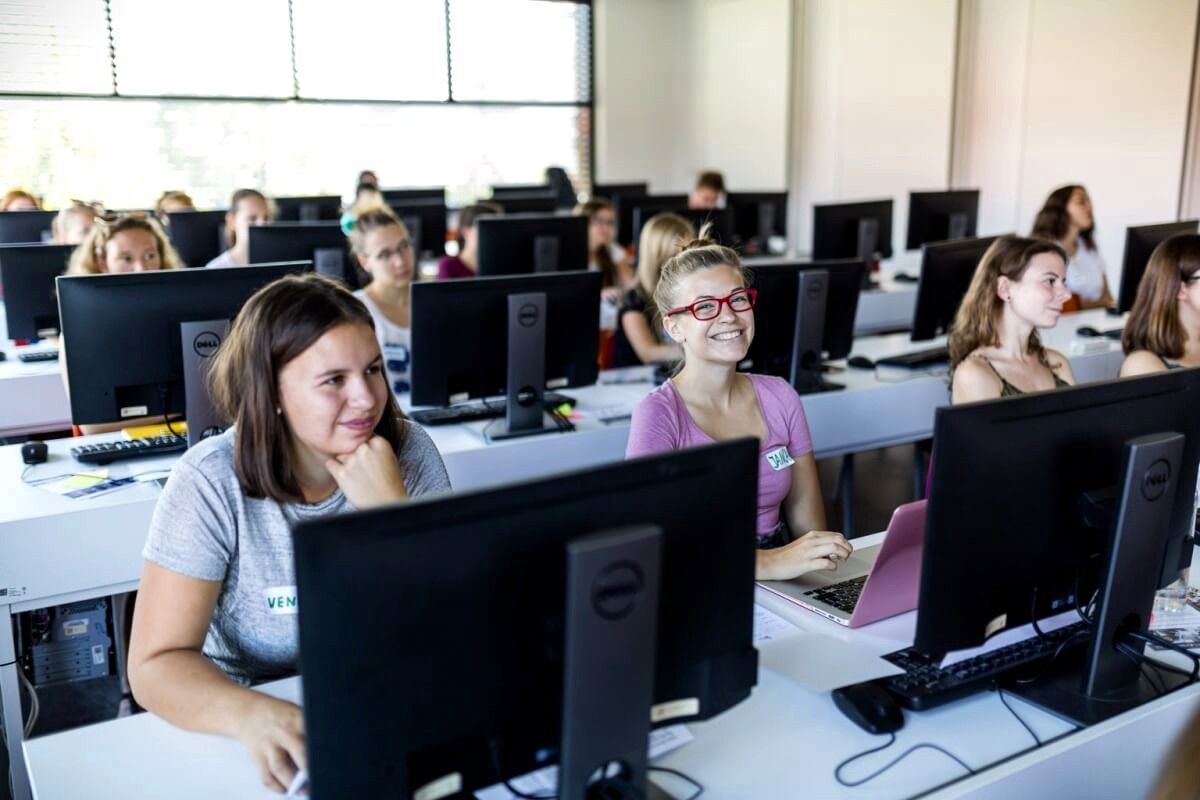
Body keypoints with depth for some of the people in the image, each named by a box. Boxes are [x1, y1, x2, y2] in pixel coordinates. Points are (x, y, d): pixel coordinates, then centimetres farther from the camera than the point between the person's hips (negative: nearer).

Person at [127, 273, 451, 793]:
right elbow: (156, 666, -18)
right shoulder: (212, 483, -16)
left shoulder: (409, 452, -11)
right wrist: (253, 715, -37)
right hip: (247, 730, -1)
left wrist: (390, 507, -24)